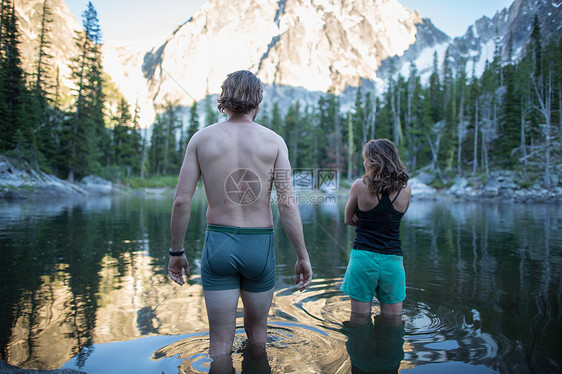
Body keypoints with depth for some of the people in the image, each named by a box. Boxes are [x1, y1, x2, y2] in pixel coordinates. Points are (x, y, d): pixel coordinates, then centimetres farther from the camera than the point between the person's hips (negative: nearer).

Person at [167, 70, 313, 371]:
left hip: (218, 243, 0)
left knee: (221, 343, 11)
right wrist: (302, 256, -2)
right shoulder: (273, 141, -3)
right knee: (257, 332, 23)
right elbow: (287, 203, -9)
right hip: (259, 245, 0)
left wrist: (176, 251, 6)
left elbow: (181, 201, -4)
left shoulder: (202, 138, -1)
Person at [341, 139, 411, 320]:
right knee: (393, 319, 16)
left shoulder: (360, 185, -8)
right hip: (393, 259, 3)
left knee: (360, 319, 10)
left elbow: (348, 220, 4)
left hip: (363, 257, -3)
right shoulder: (406, 188, 1)